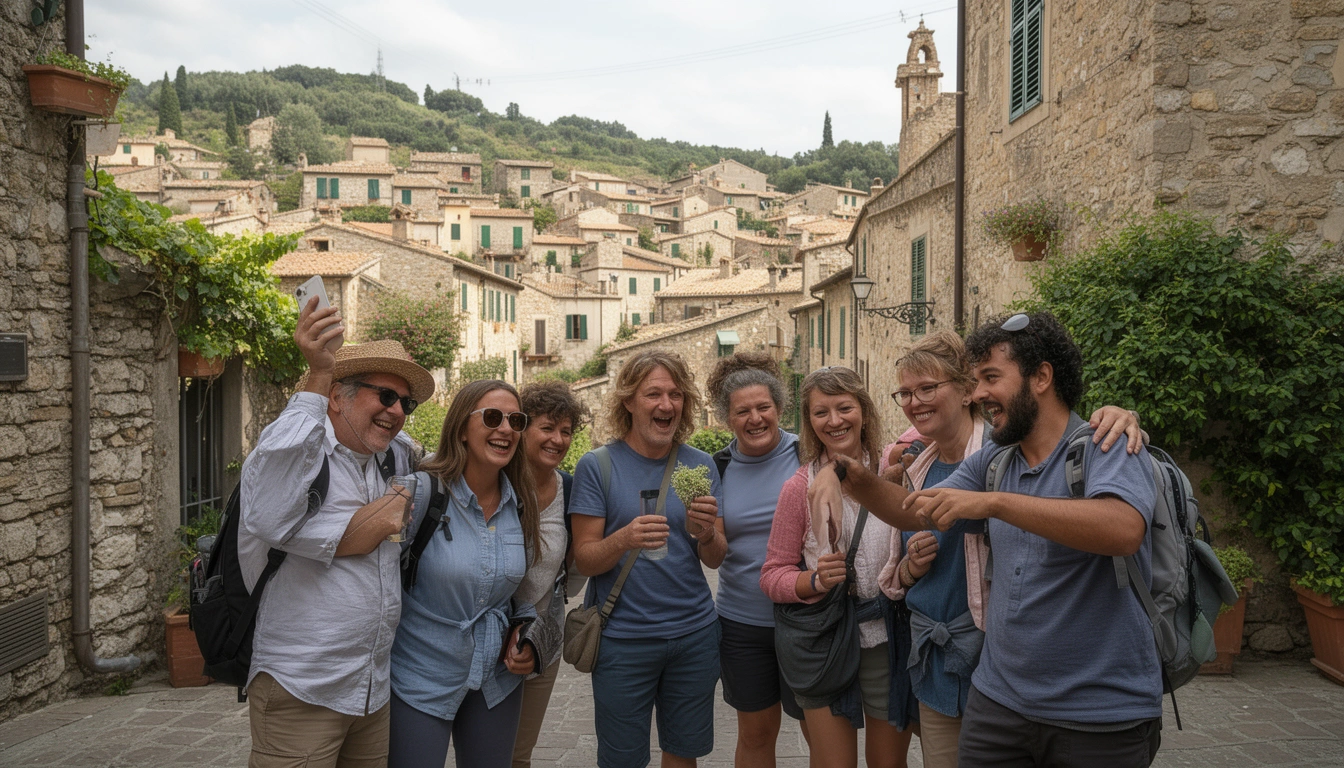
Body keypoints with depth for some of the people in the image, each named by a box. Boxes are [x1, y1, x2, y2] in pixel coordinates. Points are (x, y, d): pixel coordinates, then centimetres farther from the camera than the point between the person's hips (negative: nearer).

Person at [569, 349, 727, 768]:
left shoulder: (700, 465, 3)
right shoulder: (598, 466, -7)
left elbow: (715, 559, 5)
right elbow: (584, 560, -9)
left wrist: (707, 533, -17)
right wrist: (624, 539, -29)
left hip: (695, 634, 3)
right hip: (623, 639, -3)